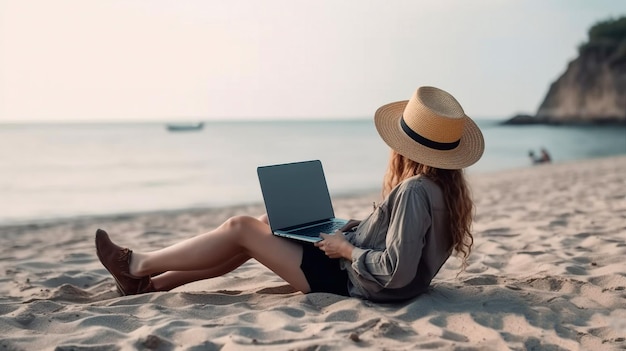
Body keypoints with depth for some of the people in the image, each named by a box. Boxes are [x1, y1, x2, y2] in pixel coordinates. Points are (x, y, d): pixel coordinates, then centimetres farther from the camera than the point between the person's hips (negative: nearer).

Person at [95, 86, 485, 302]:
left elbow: (396, 271, -33)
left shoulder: (414, 191, -28)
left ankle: (138, 265, 15)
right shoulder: (446, 185, 1)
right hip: (353, 269, 9)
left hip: (346, 280, -9)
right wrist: (350, 232, 4)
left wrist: (345, 248, -19)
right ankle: (154, 283, 19)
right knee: (266, 223, 13)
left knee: (240, 227, -4)